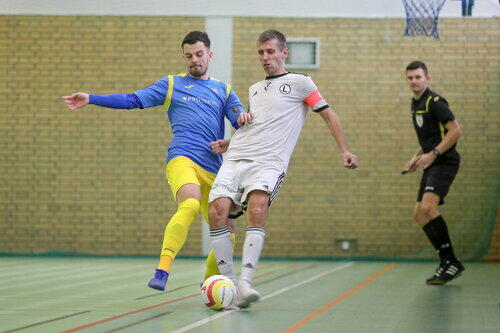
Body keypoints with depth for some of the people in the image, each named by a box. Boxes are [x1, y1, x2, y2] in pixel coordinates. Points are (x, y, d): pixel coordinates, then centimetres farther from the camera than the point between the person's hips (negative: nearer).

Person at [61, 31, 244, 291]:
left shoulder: (224, 91, 21)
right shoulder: (172, 84, 16)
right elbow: (133, 100, 10)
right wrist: (90, 99, 0)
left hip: (214, 169, 4)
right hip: (182, 159, -4)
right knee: (190, 205, -35)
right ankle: (161, 272, -43)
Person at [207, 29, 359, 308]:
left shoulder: (299, 82, 11)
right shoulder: (254, 89, 28)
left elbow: (329, 115, 11)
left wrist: (345, 151, 3)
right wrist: (235, 131, 19)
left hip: (269, 162, -5)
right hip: (236, 159, 5)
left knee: (257, 209, -32)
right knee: (217, 211, -18)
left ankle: (246, 282, -36)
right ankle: (228, 281, -10)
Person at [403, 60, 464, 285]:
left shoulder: (434, 102, -11)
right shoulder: (415, 104, 17)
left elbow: (455, 131, -17)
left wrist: (433, 153, -22)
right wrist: (417, 157, 16)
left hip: (445, 162, -10)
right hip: (431, 165, 10)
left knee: (427, 206, -25)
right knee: (419, 215, 6)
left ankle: (450, 262, -18)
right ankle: (447, 264, 11)